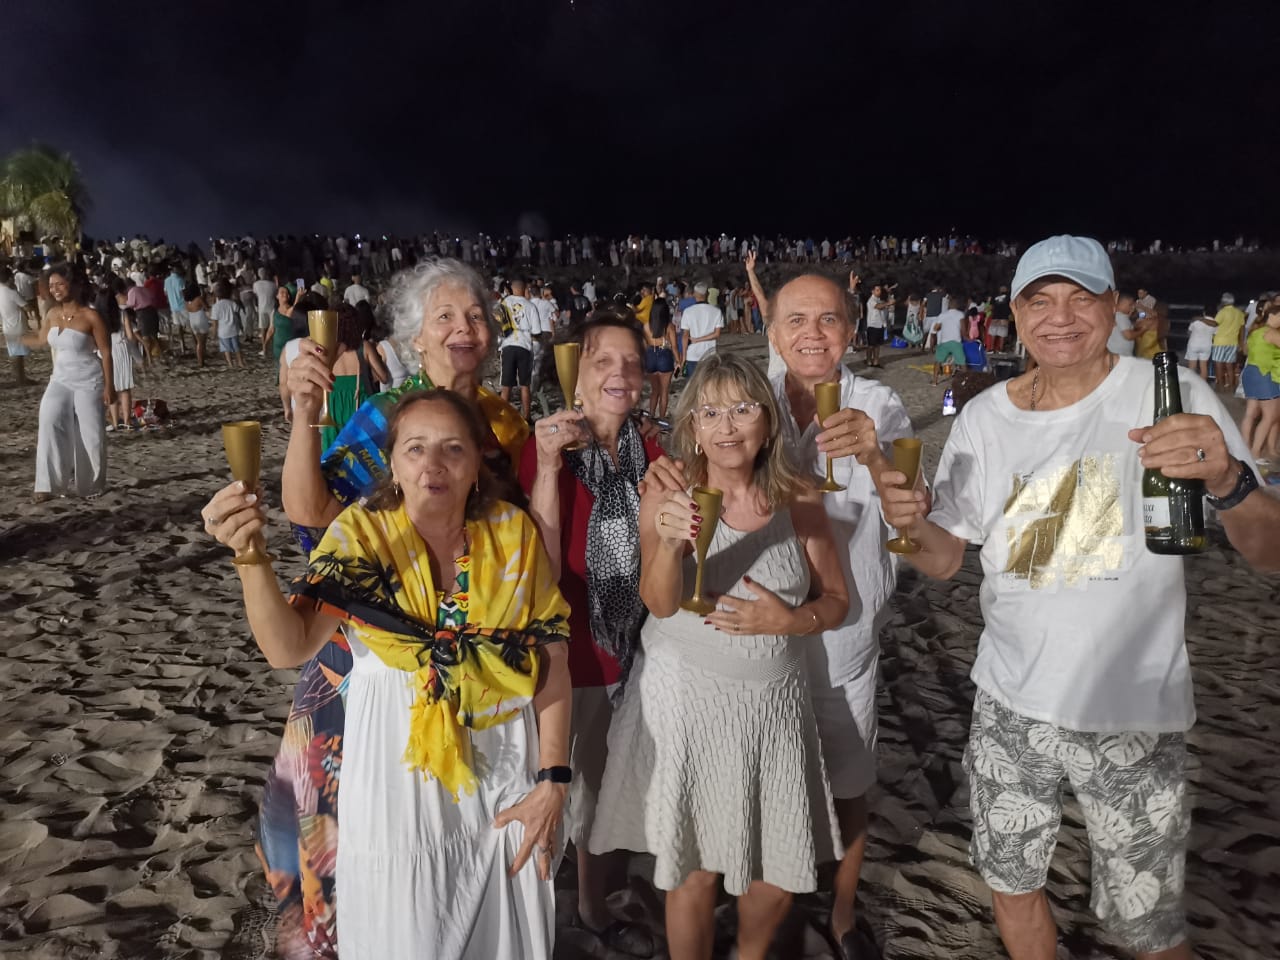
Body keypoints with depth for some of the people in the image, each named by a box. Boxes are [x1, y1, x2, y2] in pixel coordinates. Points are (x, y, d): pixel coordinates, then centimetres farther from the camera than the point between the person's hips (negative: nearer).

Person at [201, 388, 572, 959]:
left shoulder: (513, 533, -7)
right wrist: (250, 554, -39)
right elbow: (288, 648, -23)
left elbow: (553, 660, -3)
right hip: (398, 790, -1)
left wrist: (553, 780, -6)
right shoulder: (361, 535, -11)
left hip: (504, 786, 2)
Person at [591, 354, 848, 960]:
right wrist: (670, 542, -39)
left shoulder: (799, 499, -2)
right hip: (686, 700, -2)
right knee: (695, 868, 8)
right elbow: (660, 603, -19)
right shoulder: (667, 495, -7)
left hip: (773, 702, 2)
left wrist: (790, 620, -15)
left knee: (780, 875, 11)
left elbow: (835, 601, 5)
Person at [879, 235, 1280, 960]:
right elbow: (945, 560, 3)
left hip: (1135, 717, -3)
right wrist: (913, 523, -19)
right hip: (1010, 708, 3)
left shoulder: (1171, 396, -11)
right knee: (1011, 883, 19)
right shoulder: (984, 417, -2)